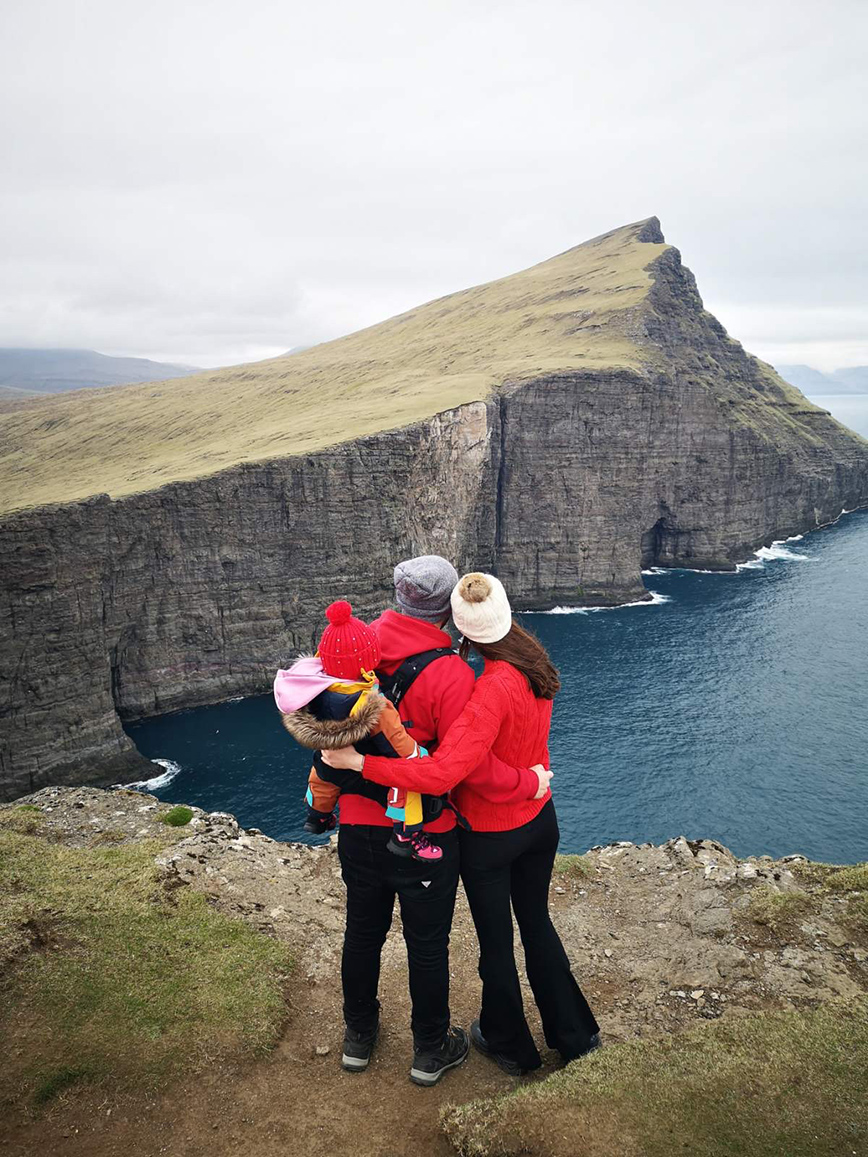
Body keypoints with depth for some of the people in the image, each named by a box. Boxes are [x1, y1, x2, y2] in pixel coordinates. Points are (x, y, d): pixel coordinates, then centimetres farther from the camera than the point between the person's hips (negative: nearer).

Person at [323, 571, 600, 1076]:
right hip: (539, 820, 7)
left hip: (490, 836, -7)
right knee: (537, 923, 25)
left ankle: (510, 1046, 39)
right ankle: (574, 1034, 40)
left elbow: (441, 773, -39)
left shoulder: (493, 690, -32)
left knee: (496, 941, 16)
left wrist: (360, 763, -36)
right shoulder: (536, 665, -8)